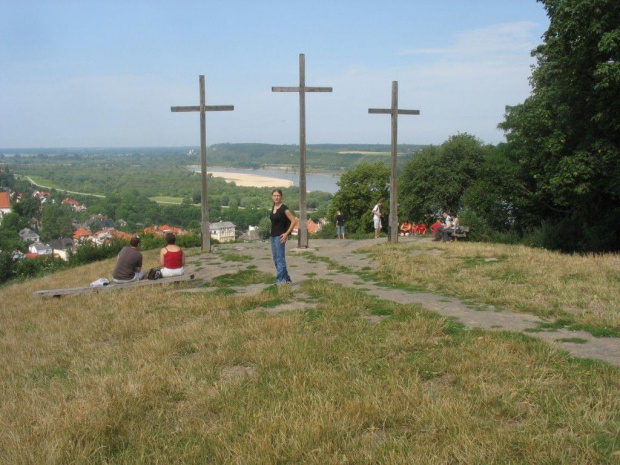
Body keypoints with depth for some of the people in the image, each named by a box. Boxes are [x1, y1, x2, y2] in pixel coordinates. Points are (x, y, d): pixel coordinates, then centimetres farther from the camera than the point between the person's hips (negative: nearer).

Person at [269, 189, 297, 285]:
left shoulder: (284, 208, -12)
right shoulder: (273, 207, 10)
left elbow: (294, 221, -15)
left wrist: (287, 233, -17)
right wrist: (271, 234, 16)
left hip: (280, 236, -9)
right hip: (273, 236, 9)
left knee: (280, 258, -5)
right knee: (276, 258, 12)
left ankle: (280, 279, -1)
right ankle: (286, 278, 22)